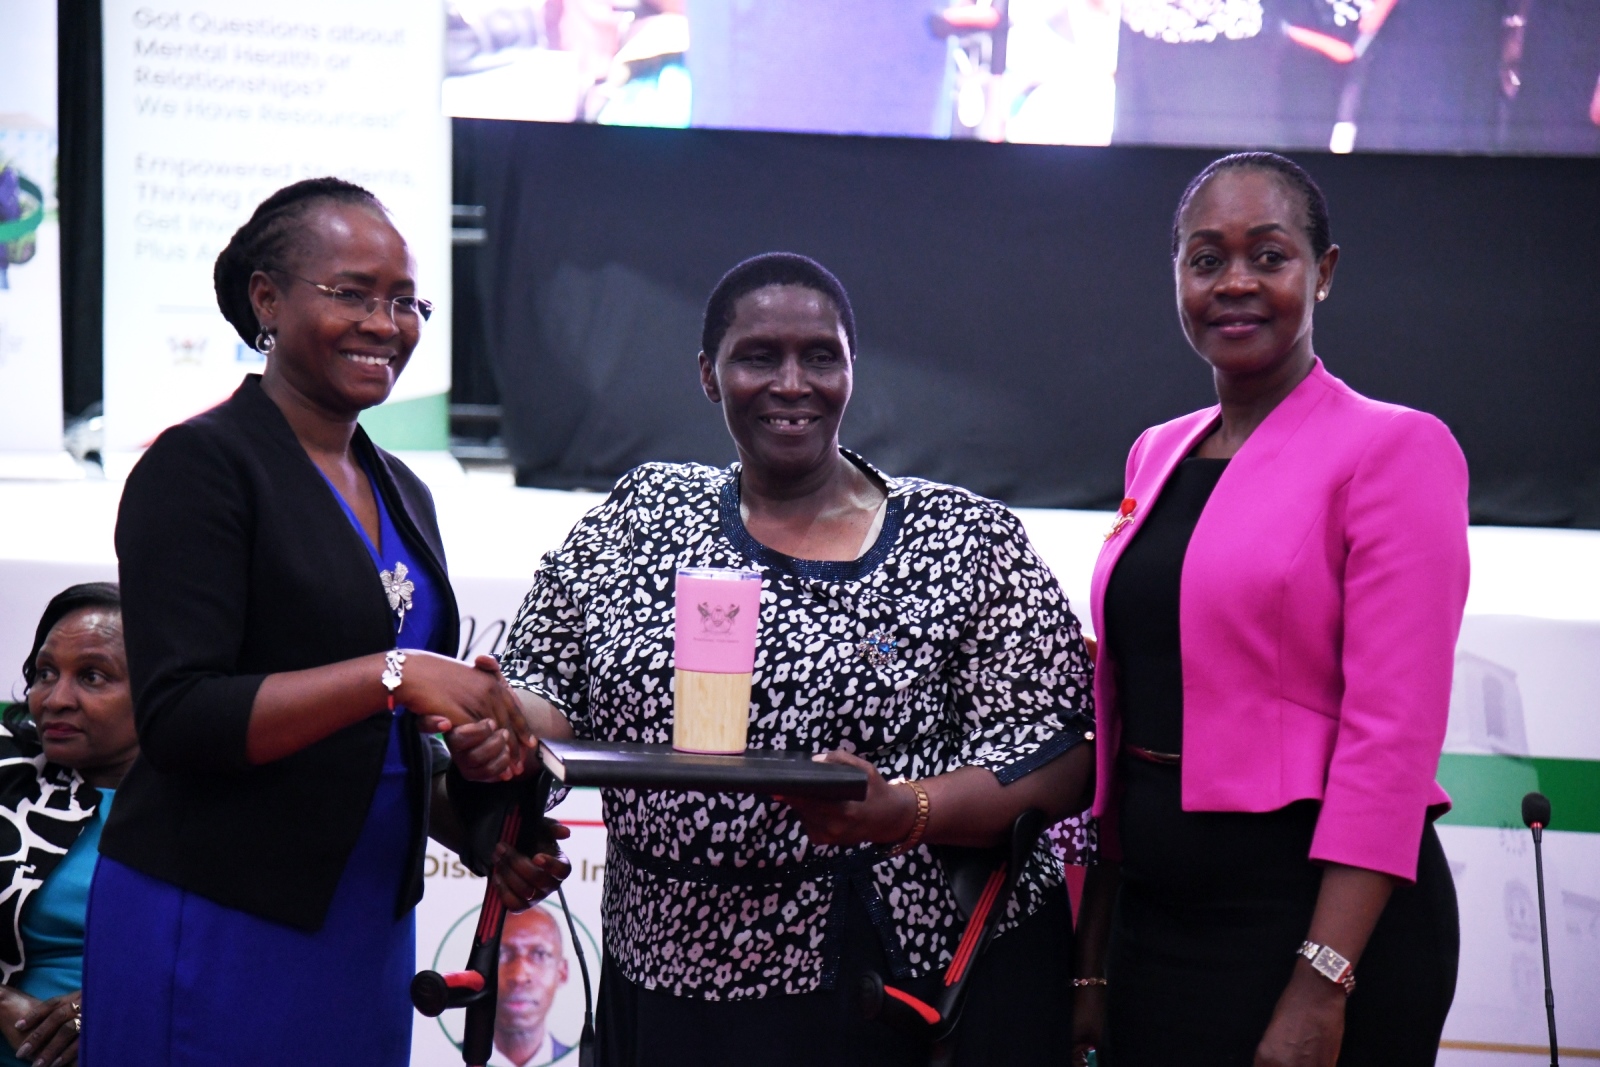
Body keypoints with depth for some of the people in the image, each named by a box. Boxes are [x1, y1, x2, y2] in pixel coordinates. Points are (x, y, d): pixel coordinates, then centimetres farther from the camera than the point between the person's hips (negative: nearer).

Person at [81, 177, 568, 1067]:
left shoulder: (401, 492, 14)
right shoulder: (203, 466, -9)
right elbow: (179, 718, -18)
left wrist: (486, 837, 5)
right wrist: (390, 675, -24)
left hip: (368, 924, 7)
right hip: (214, 924, -7)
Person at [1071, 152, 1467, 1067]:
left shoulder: (1395, 450, -8)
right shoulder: (1158, 454, 11)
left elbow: (1393, 734, -15)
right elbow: (1119, 711, 13)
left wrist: (1320, 988, -20)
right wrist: (1093, 958, 11)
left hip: (1318, 910, -6)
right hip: (1153, 911, 6)